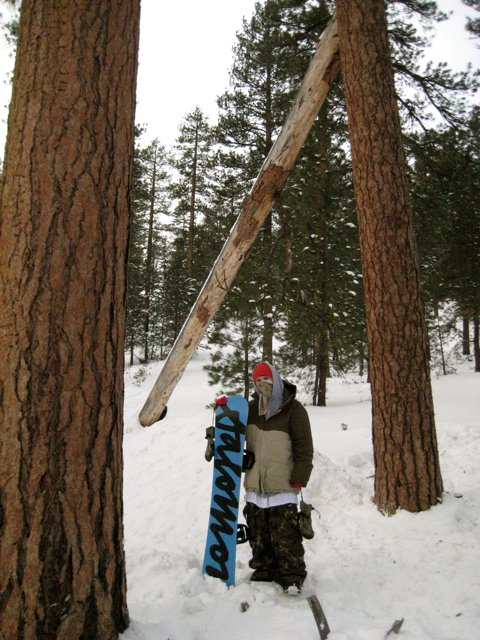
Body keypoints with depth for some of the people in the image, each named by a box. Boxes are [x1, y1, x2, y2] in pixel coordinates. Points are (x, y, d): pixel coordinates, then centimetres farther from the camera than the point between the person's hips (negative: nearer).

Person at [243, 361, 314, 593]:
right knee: (258, 534, 14)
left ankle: (292, 575, 13)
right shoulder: (251, 408, 8)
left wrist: (299, 477, -11)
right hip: (254, 485, 6)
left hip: (282, 486, -5)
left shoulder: (293, 409, -8)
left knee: (285, 534, -3)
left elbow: (304, 447, -7)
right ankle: (265, 570, 30)